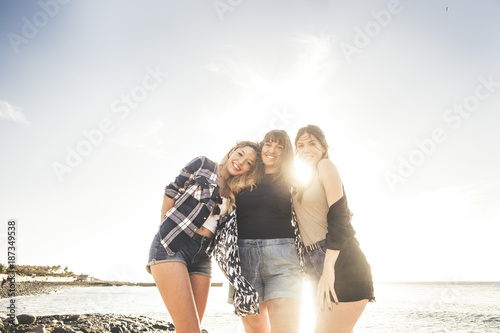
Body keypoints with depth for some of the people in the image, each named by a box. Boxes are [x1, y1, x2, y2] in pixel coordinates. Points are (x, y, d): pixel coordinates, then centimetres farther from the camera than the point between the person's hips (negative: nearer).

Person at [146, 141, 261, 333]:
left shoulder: (235, 196, 15)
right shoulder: (202, 165, 4)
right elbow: (171, 192, 2)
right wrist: (167, 230, 0)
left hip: (201, 257, 5)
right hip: (171, 246, -5)